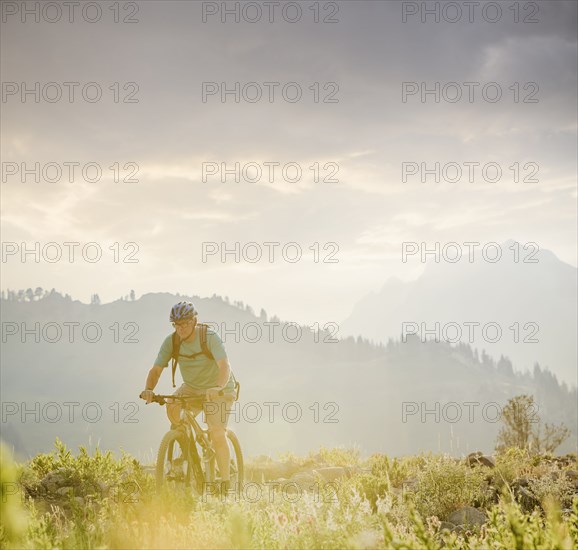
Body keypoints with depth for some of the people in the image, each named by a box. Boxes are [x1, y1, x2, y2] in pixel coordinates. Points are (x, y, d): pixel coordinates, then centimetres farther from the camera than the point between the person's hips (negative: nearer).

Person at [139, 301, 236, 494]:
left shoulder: (210, 337, -25)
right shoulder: (171, 341, -13)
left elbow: (225, 366, -36)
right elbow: (156, 369, -14)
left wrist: (217, 388, -54)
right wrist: (148, 389, -35)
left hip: (219, 390, -4)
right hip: (191, 387, 4)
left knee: (217, 434, -18)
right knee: (172, 405, -28)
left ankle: (225, 482, -8)